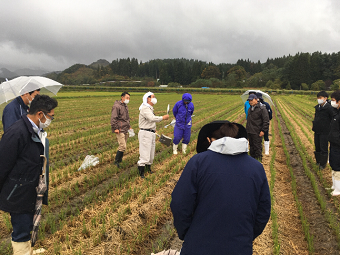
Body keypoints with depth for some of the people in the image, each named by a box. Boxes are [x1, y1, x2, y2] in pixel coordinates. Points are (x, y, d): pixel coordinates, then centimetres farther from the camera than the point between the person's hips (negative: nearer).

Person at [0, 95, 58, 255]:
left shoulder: (37, 131, 3)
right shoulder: (16, 133, -26)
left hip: (30, 193, 9)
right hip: (17, 196, -8)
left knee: (26, 228, 21)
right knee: (21, 233, 5)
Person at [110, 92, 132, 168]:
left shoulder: (125, 106, 18)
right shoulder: (117, 106, -13)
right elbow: (113, 118, -17)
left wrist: (129, 126, 23)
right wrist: (115, 128, -19)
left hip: (126, 130, 9)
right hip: (120, 130, -9)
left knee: (123, 146, 12)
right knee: (122, 146, -12)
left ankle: (120, 160, 23)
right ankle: (116, 161, 1)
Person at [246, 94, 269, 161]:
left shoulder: (262, 109, -11)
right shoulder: (250, 109, 14)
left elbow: (266, 121, -13)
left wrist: (263, 131, -17)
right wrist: (247, 129, 20)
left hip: (257, 133, -8)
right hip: (249, 132, 8)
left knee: (257, 147, -2)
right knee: (251, 146, 16)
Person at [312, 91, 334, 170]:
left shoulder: (329, 108, -16)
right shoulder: (317, 107, 6)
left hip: (324, 132, -7)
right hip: (317, 131, 7)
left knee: (323, 148, 3)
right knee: (317, 147, 15)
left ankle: (323, 163, 16)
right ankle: (318, 161, 30)